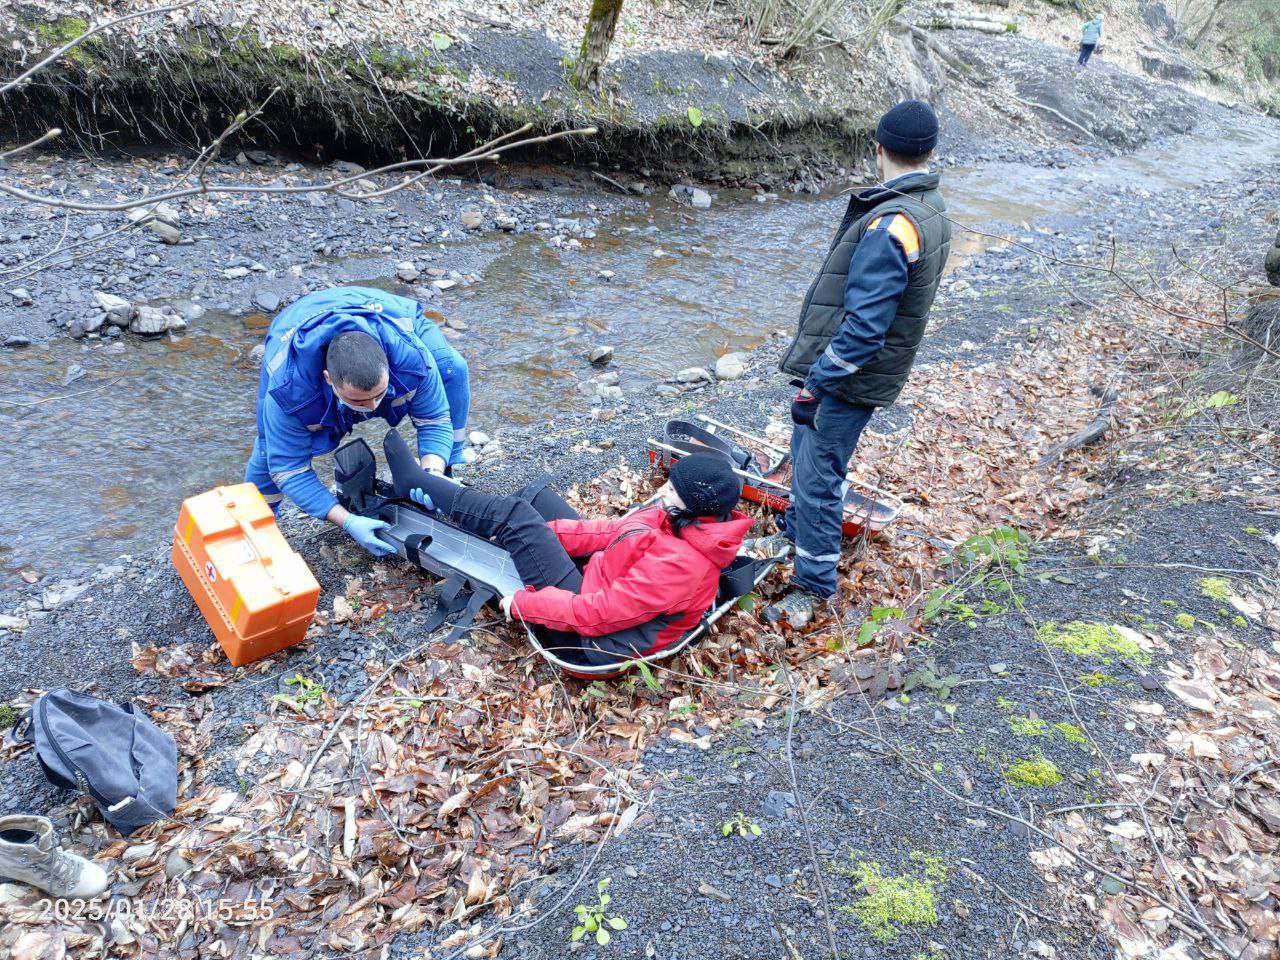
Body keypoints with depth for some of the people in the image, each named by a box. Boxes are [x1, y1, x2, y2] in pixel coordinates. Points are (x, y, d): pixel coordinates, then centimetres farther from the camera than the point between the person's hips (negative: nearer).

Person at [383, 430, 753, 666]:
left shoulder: (681, 564, -32)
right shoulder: (683, 522, -4)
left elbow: (594, 615, -29)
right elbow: (613, 532, 3)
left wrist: (521, 604, -17)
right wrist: (536, 534, 1)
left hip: (593, 643, -9)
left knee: (516, 516, -12)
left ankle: (416, 485, 9)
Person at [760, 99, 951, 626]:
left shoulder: (889, 226, -26)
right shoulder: (931, 209, 6)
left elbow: (863, 326, -28)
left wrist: (817, 383, -20)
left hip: (848, 374, -10)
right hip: (857, 367, 10)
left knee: (818, 474, 2)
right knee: (807, 454, 25)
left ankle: (815, 585, 16)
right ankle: (797, 532, 46)